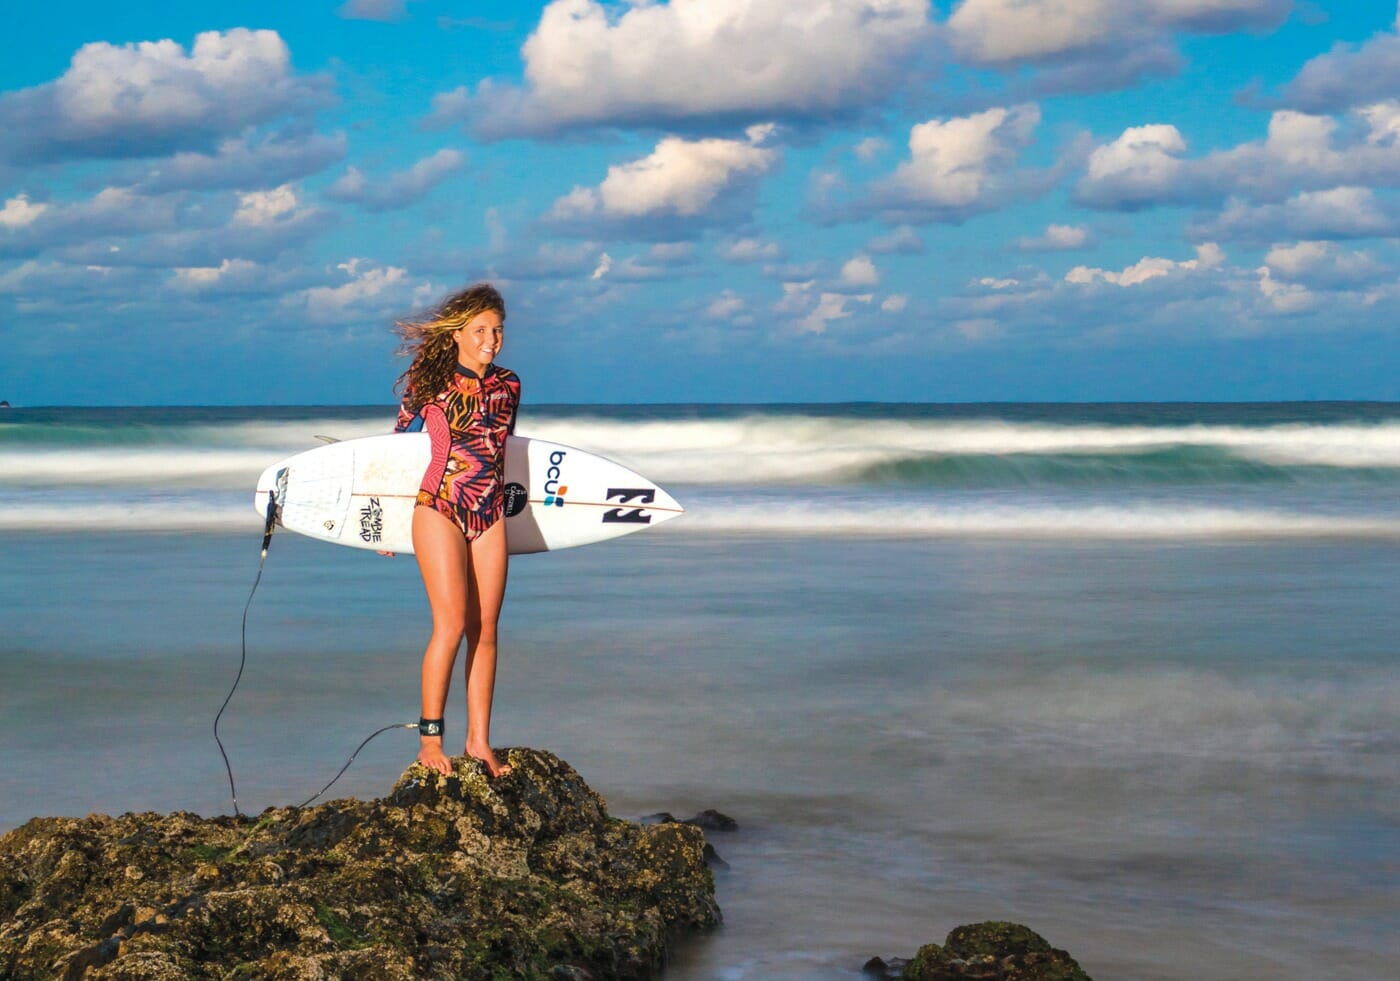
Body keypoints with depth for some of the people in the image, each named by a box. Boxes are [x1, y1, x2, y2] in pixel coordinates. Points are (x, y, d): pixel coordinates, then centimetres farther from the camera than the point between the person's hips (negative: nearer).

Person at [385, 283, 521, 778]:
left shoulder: (508, 386, 9)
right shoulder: (429, 384, -1)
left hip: (489, 517, 4)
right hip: (439, 511, -4)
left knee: (485, 630, 1)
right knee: (451, 624, -13)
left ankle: (479, 740, 7)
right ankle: (429, 738, -6)